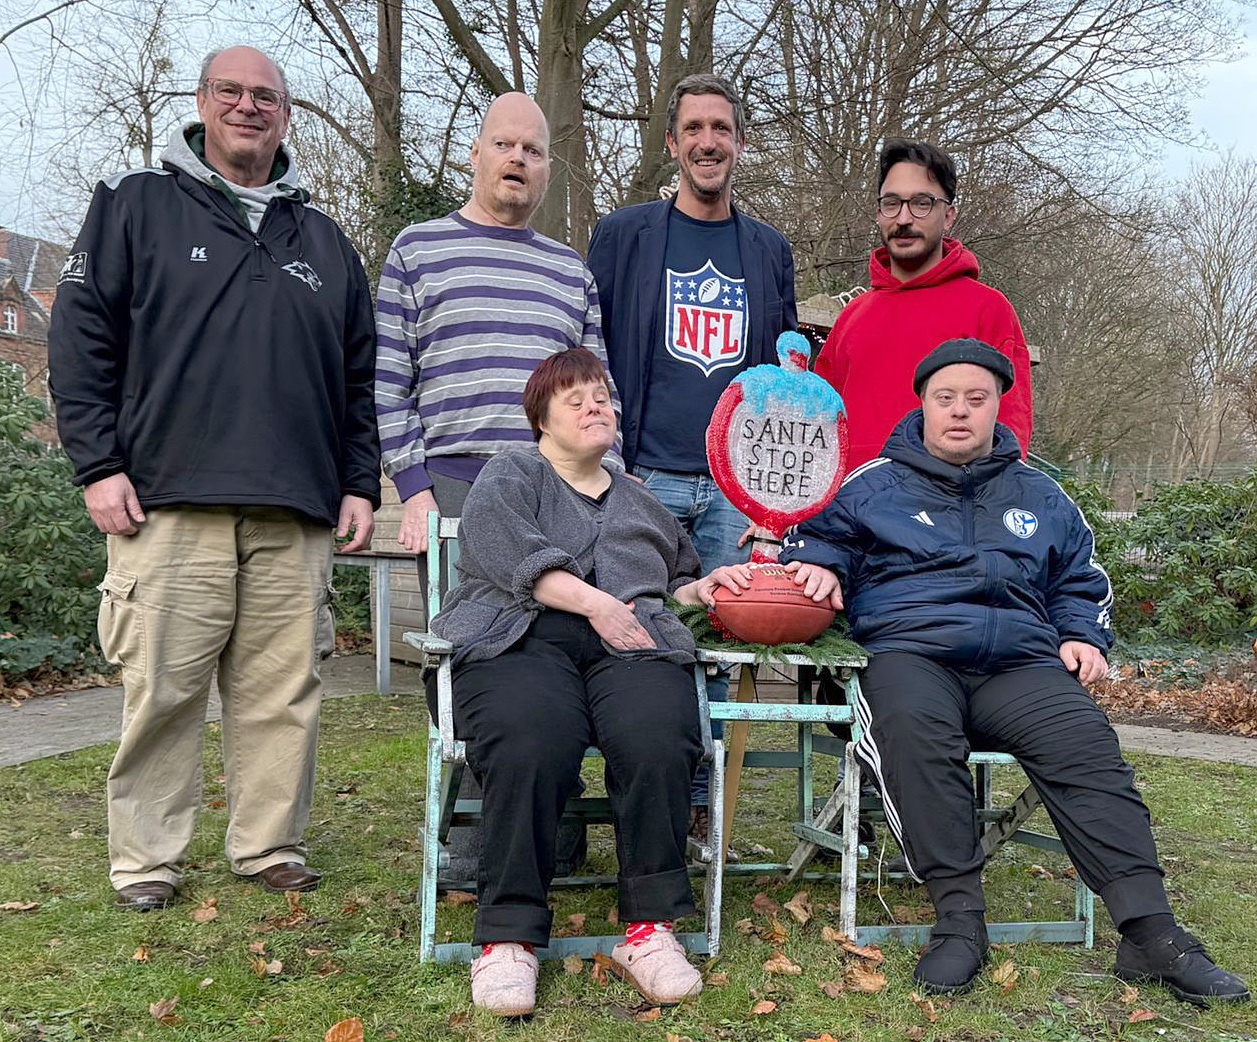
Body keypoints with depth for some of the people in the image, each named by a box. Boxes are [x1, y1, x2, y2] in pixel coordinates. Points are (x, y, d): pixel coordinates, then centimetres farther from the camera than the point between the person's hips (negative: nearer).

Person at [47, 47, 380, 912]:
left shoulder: (324, 241, 20)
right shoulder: (136, 207, 10)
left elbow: (361, 376, 20)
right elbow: (81, 337, 4)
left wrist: (360, 482, 11)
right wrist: (98, 463, -5)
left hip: (296, 516, 3)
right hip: (170, 502, -3)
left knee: (285, 692, 4)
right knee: (162, 689, -1)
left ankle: (270, 848, 17)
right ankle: (146, 859, 13)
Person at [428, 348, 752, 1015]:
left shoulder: (640, 502, 35)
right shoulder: (508, 477, 20)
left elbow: (673, 580, 43)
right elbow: (508, 549, -1)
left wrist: (700, 589, 18)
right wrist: (593, 600, -11)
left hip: (631, 642, 3)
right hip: (520, 636, -3)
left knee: (658, 743, -33)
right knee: (529, 747, -37)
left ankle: (649, 929, -25)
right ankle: (509, 938, -29)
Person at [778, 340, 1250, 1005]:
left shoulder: (1040, 497, 26)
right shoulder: (873, 485, 18)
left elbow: (1082, 581, 33)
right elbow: (815, 540, 21)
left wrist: (1082, 636, 13)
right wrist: (818, 570, -3)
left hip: (1020, 663, 3)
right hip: (909, 653, -2)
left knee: (1085, 744, -28)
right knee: (912, 728, -38)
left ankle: (1151, 934, -28)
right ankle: (959, 920, -34)